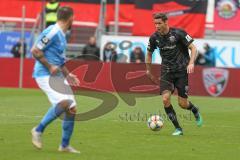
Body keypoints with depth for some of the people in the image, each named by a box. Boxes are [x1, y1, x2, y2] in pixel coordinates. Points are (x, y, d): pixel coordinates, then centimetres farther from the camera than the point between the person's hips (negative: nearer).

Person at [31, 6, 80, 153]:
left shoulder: (62, 35, 17)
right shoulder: (52, 32, -13)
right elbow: (35, 50, -17)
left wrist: (67, 75, 21)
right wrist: (50, 67, -17)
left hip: (57, 76, 9)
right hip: (45, 75, -9)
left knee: (72, 108, 4)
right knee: (63, 102, -26)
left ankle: (65, 145, 14)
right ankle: (38, 130, -12)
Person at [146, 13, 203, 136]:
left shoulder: (178, 33, -13)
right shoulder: (154, 38, -1)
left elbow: (193, 48, -8)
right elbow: (149, 53, 17)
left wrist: (191, 63, -22)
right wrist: (148, 71, 19)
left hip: (181, 70, -3)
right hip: (166, 71, 3)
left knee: (182, 104, -4)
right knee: (165, 99, -17)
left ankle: (195, 110, 34)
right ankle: (178, 129, -6)